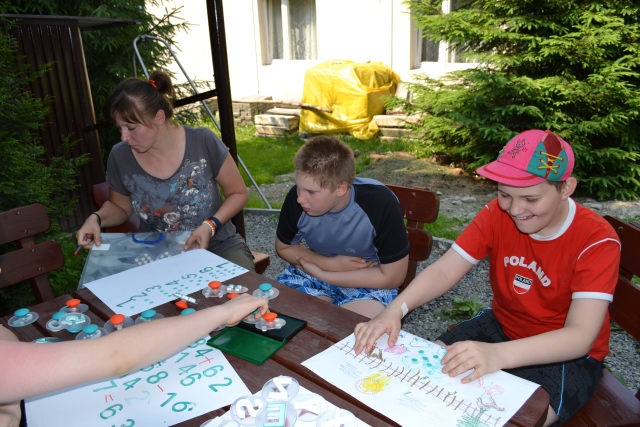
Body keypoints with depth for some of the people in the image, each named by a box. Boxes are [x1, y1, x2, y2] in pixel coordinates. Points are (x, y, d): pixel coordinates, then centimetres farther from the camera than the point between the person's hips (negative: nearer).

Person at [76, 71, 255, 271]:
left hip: (218, 245, -2)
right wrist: (96, 218, -8)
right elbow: (119, 206, 14)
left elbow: (238, 193, -2)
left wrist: (210, 226, -18)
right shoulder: (120, 157, -5)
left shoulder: (203, 142, -13)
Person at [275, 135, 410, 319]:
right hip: (315, 266, 3)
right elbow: (283, 247, 1)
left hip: (369, 279, -2)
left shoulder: (381, 203, -27)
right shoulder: (296, 197, -20)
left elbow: (392, 277, -19)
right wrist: (330, 263, -18)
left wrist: (321, 274, -20)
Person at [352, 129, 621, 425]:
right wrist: (394, 310, -37)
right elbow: (444, 270, -18)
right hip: (500, 326, 4)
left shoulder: (597, 241, -23)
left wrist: (499, 355, -50)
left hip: (568, 353, -3)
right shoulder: (498, 214, -12)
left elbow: (580, 337, -32)